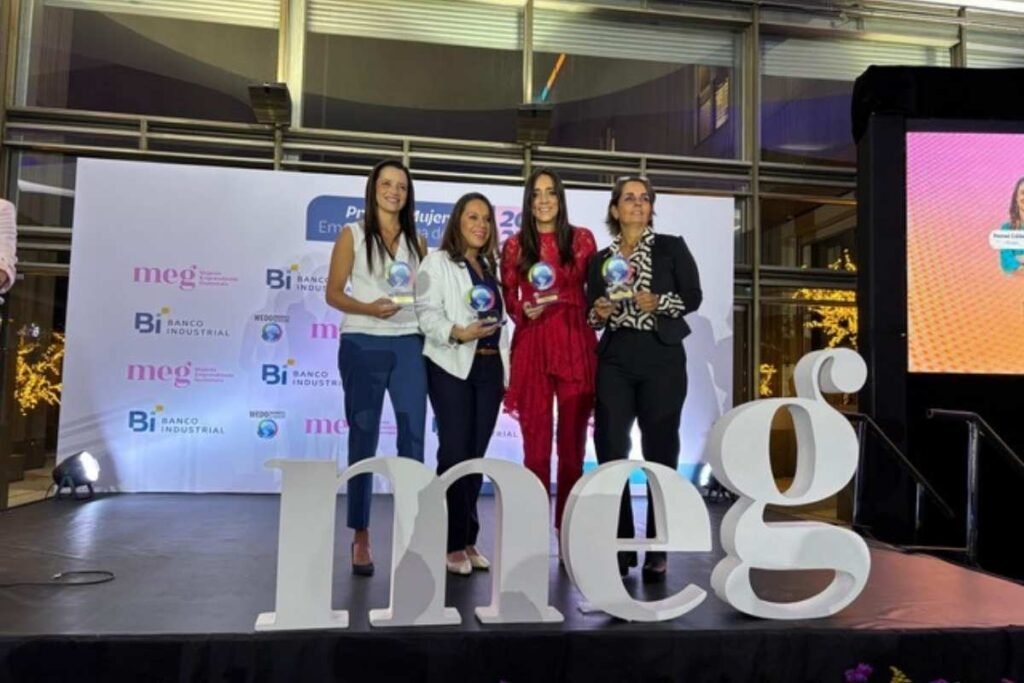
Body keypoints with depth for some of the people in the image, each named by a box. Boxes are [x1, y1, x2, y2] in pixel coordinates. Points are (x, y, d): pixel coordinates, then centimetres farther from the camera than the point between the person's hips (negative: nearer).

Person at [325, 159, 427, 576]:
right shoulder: (352, 235, 3)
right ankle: (361, 537, 15)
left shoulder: (416, 240, 13)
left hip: (408, 345, 3)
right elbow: (333, 294, -2)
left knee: (413, 437, -2)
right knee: (363, 439, 5)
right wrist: (368, 308, -18)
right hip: (363, 345, -2)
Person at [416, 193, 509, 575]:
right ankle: (452, 544, 2)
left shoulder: (491, 266, 18)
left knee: (476, 454, 7)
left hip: (490, 367, 5)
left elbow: (501, 317, 16)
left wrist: (505, 365, 8)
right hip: (452, 367, -5)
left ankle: (469, 540, 15)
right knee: (454, 453, -6)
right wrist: (458, 333, -27)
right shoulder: (437, 263, 2)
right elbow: (427, 314, -10)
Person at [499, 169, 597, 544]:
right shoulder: (515, 245, 10)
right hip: (531, 347, 0)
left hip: (576, 346, 0)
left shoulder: (582, 239, 8)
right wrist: (525, 311, -10)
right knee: (535, 445, 1)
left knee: (572, 444, 3)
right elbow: (508, 300, 9)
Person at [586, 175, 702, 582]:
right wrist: (599, 313, -7)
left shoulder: (672, 247, 7)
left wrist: (659, 302, -15)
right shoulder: (600, 259, 14)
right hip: (614, 360, 2)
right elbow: (591, 313, 14)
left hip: (661, 359, -2)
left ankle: (657, 552, 10)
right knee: (610, 450, -4)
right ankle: (619, 547, 7)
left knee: (660, 452, 1)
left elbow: (693, 297, 2)